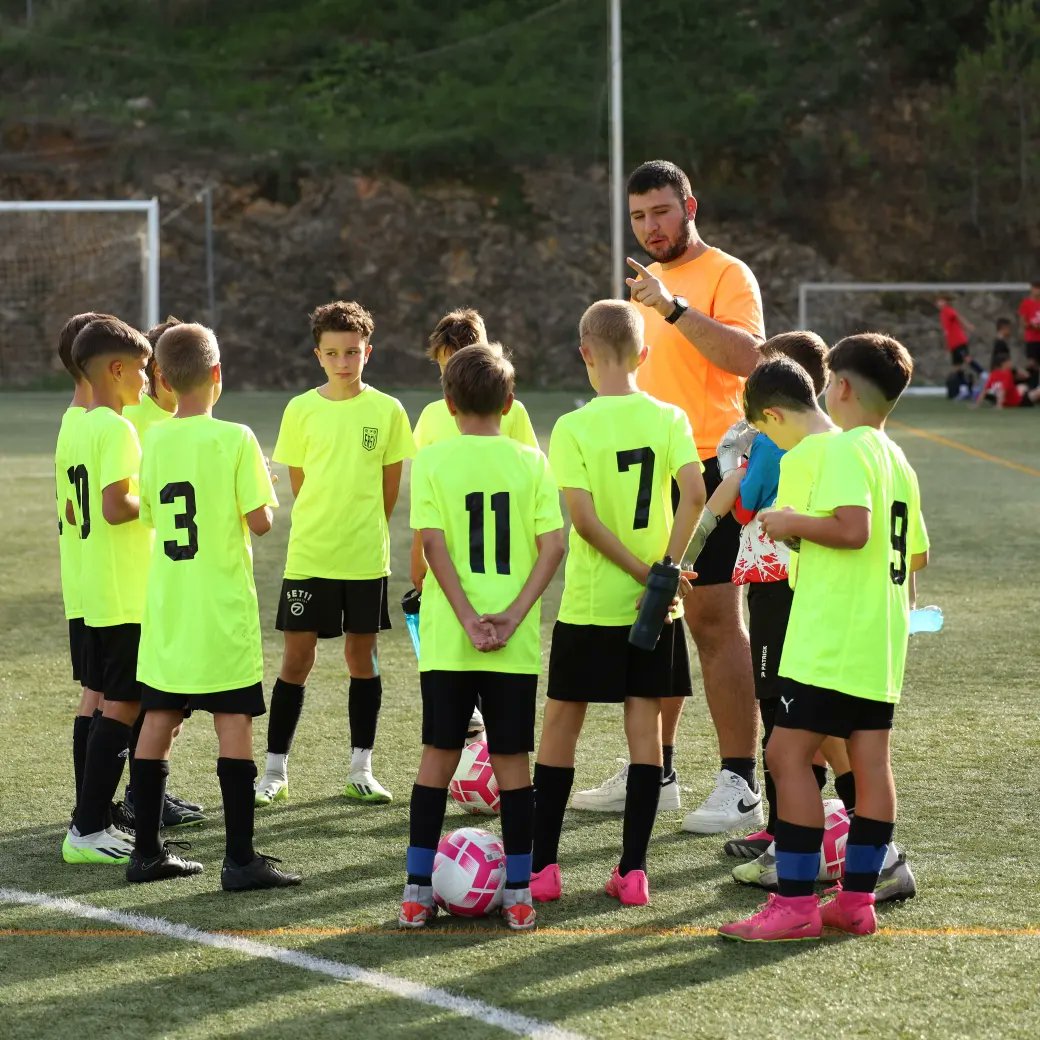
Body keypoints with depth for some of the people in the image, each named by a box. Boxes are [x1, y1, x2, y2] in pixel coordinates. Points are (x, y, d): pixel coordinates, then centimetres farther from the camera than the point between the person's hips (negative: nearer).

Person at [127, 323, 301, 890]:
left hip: (166, 606, 5)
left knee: (158, 720, 10)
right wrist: (259, 504, 8)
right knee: (234, 722, -2)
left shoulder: (154, 440, 2)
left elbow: (151, 514, 11)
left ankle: (147, 850, 16)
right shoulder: (234, 439, -13)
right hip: (222, 608, -5)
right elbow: (260, 521, -12)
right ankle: (240, 858, -4)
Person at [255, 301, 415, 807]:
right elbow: (299, 481, 7)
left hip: (367, 556, 0)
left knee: (362, 654, 7)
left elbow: (390, 485, 6)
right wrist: (327, 521, 7)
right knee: (296, 657, 1)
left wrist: (365, 531, 8)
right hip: (309, 554, 0)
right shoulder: (301, 410, -1)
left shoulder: (387, 410, -1)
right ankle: (275, 772, 8)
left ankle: (360, 770, 16)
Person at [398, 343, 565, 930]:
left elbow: (434, 545, -10)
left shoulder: (432, 461, -2)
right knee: (513, 759, 7)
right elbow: (553, 546, -6)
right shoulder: (531, 462, 1)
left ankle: (418, 892, 8)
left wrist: (470, 621, -11)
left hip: (446, 640, 0)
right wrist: (511, 617, -9)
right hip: (516, 645, 0)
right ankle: (519, 895, 7)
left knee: (438, 755, 8)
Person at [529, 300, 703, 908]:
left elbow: (584, 518, -17)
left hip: (589, 605, -2)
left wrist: (643, 572, -10)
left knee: (561, 724, 8)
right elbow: (695, 494, -15)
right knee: (646, 725, 5)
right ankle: (633, 870, 3)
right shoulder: (669, 419, -2)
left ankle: (543, 866, 10)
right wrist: (667, 566, -10)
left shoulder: (573, 428, -9)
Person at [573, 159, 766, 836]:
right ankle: (655, 772, 20)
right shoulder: (649, 282, 18)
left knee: (715, 622, -8)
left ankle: (741, 785, -5)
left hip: (704, 470, -8)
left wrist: (674, 308, -29)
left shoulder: (727, 276, -8)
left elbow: (746, 356, -25)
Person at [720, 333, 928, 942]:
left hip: (830, 638, -9)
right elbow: (918, 554, 19)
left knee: (789, 754, -7)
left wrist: (792, 523, -12)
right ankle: (858, 899, 10)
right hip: (882, 641, 9)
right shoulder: (899, 461, 15)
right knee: (871, 761, 7)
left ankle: (796, 903, -9)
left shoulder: (844, 448, -12)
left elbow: (853, 528, -26)